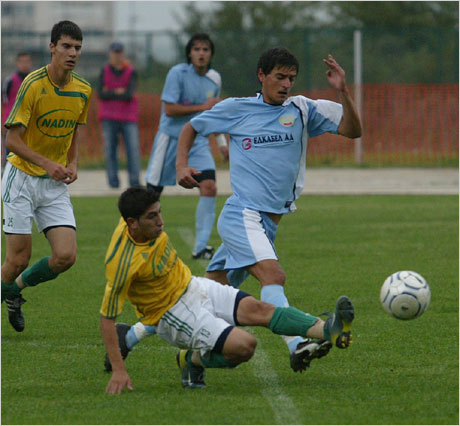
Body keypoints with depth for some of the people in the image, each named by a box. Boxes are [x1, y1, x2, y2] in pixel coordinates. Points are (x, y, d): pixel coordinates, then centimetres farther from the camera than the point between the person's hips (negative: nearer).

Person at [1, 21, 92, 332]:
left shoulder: (83, 90, 1)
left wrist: (73, 164, 1)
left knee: (66, 256, -8)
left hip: (56, 184, 5)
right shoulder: (33, 84, -16)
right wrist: (47, 164, -25)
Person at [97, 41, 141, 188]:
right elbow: (101, 94, -3)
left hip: (128, 117, -2)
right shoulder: (104, 72, 7)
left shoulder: (131, 72, 0)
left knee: (133, 149, -9)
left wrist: (110, 93, -6)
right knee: (110, 149, -2)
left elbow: (129, 95, -12)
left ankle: (135, 182, -6)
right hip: (109, 118, 2)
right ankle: (113, 181, 2)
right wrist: (118, 92, -9)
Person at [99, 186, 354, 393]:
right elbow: (107, 318, -26)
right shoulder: (122, 263, -31)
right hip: (172, 315, -8)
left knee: (257, 309, -8)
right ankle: (192, 360, 4)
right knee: (244, 345, -21)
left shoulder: (149, 226, -10)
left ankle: (329, 331, -12)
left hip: (191, 286, 8)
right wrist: (118, 370, -28)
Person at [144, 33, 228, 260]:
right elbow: (169, 109, -18)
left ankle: (201, 247, -12)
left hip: (197, 141, 4)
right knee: (153, 191, 0)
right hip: (171, 138, -4)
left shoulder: (214, 79, 7)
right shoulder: (177, 73, -11)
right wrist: (202, 107, -19)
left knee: (209, 188, -15)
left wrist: (222, 142, 21)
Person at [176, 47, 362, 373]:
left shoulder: (302, 111, 8)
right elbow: (192, 127, 18)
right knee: (274, 275, -27)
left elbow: (352, 130, 1)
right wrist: (182, 165, 3)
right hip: (241, 215, -5)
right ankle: (297, 346, -43)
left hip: (269, 223, 5)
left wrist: (343, 91, -13)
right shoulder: (236, 109, 3)